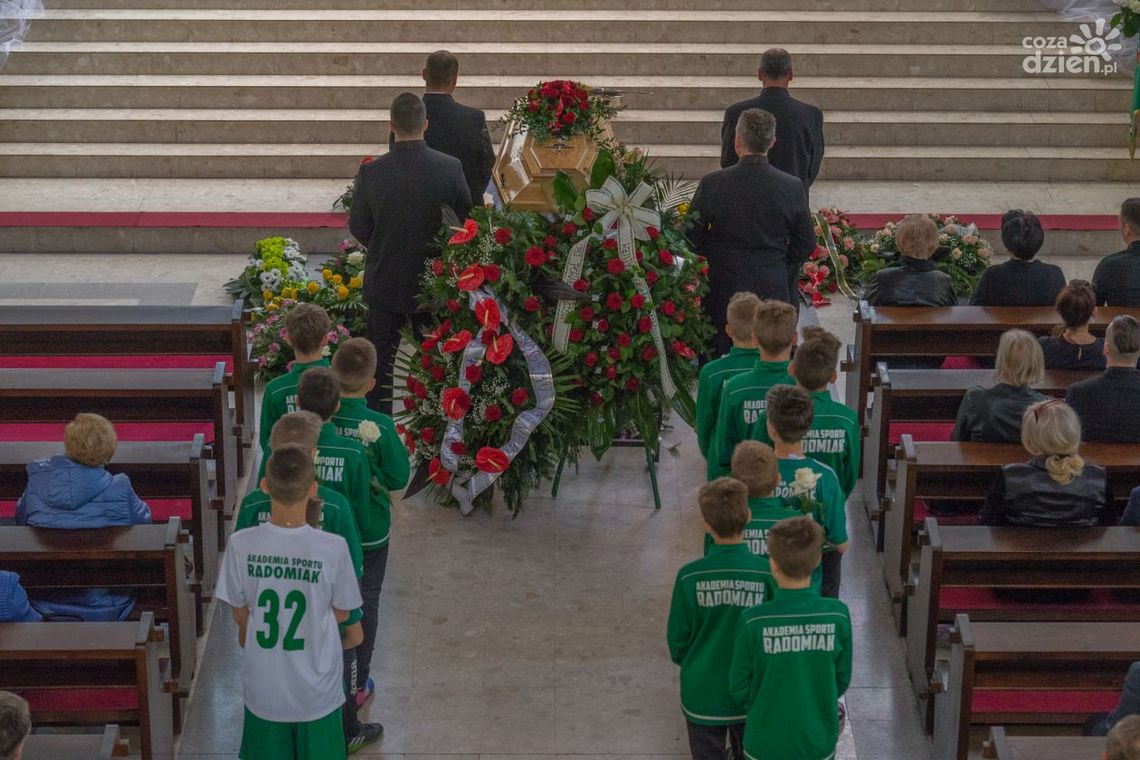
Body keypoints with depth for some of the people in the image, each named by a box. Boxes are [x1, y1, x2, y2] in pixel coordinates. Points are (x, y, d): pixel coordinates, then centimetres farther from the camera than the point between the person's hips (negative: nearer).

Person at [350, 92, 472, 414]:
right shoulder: (449, 168, -16)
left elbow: (358, 227, -6)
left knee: (380, 357, 14)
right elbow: (466, 218, -4)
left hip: (384, 281, 0)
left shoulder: (371, 172, -16)